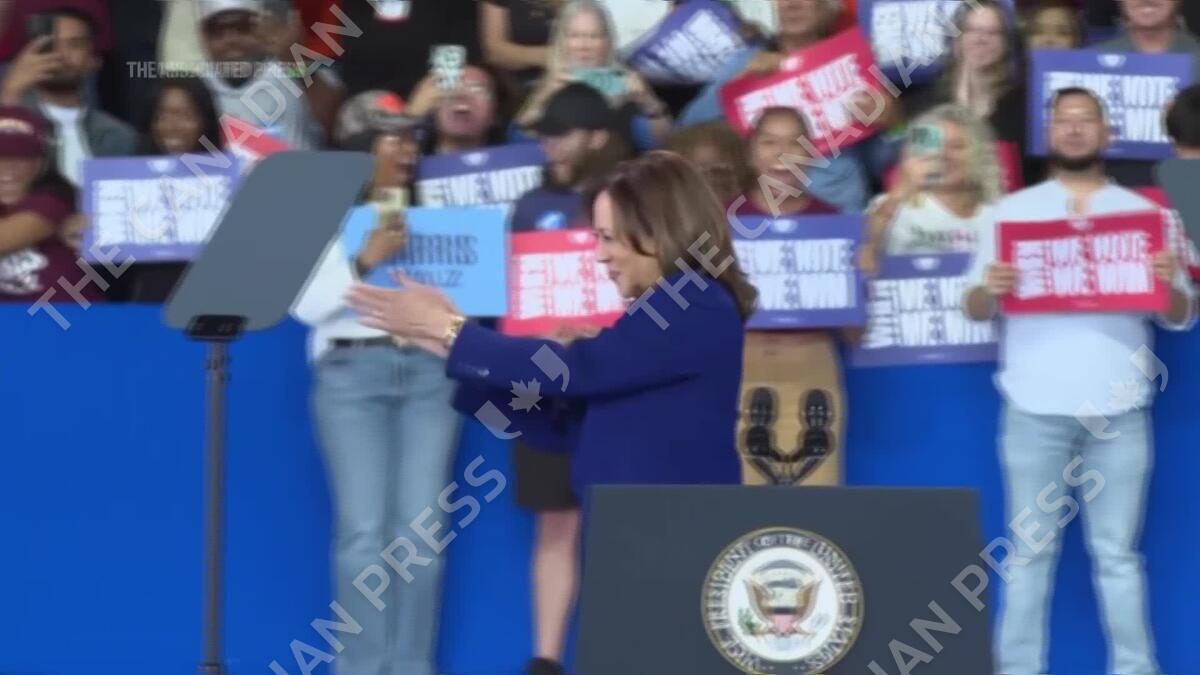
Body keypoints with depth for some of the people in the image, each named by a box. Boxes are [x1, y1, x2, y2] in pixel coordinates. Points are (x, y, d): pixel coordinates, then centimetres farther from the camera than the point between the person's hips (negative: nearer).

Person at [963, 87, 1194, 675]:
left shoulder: (1141, 213, 11)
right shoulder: (1014, 209, 9)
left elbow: (1180, 318, 9)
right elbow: (974, 310, 6)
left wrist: (1168, 284, -14)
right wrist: (990, 289, -17)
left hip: (1117, 409, 0)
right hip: (1036, 407, 0)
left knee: (1117, 553, 3)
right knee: (1030, 549, 2)